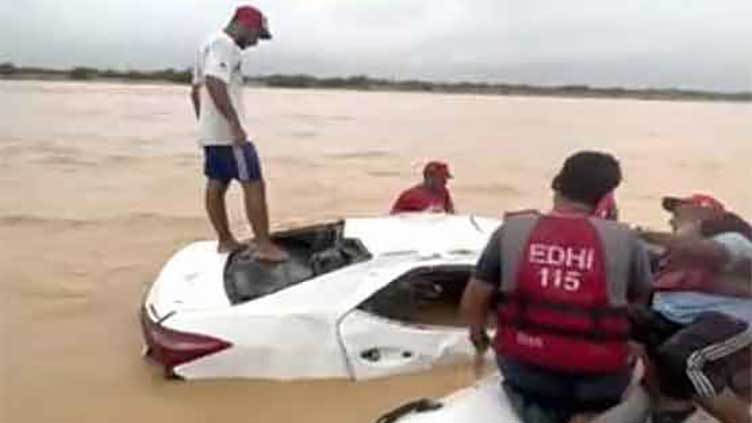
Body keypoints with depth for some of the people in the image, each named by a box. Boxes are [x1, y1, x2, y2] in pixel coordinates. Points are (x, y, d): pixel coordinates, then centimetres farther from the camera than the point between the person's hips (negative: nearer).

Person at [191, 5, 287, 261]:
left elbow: (196, 90, 25)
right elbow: (214, 83, -28)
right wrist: (235, 124, -28)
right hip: (227, 132, -10)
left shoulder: (211, 44, 20)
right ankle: (264, 245, -7)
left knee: (216, 185, 12)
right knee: (254, 185, -8)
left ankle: (225, 241, 20)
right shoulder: (225, 45, -13)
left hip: (211, 130, 10)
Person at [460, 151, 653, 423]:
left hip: (525, 369, 2)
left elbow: (472, 303, 0)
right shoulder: (625, 239, -8)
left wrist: (478, 333, 20)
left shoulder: (512, 230, -6)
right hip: (599, 378, -1)